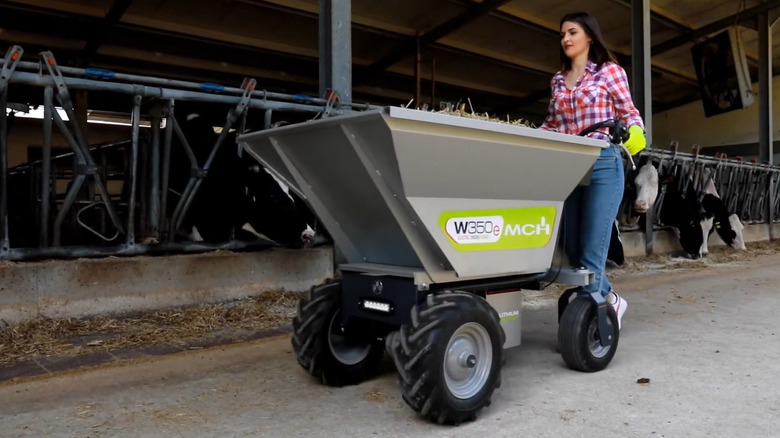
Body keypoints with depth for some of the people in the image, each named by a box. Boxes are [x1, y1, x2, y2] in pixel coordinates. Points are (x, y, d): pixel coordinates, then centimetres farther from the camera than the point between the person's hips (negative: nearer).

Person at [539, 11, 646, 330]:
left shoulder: (610, 70, 3)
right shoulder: (557, 80, 17)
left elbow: (629, 113, 3)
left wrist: (635, 132, -18)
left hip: (603, 166, -5)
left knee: (590, 253, -7)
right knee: (573, 250, 9)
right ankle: (609, 300, 29)